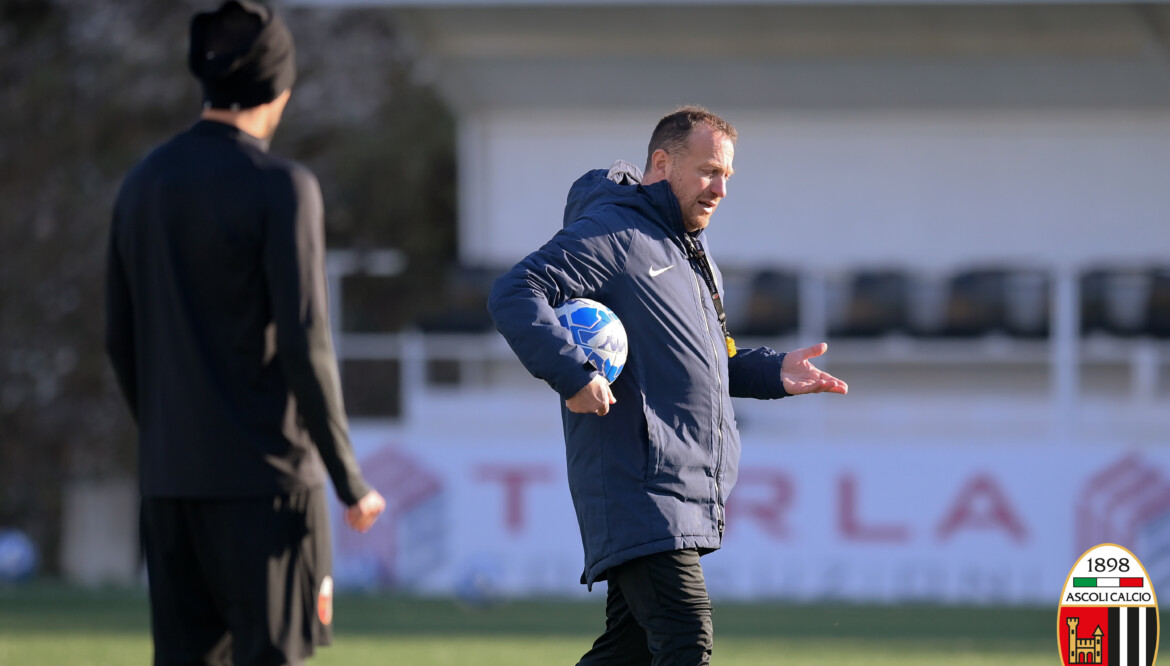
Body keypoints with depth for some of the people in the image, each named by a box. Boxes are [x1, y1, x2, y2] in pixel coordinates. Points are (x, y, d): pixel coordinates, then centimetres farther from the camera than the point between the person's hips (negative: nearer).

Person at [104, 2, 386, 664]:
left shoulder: (143, 185, 10)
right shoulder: (281, 187, -11)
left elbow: (121, 341, 15)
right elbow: (305, 344, -15)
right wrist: (350, 480, -9)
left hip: (172, 482, 6)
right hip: (266, 475, -6)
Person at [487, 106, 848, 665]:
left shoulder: (694, 256, 23)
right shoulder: (611, 233, -8)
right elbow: (514, 293, -17)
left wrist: (772, 372, 14)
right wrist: (574, 375, -27)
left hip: (690, 491, 10)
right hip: (637, 487, -10)